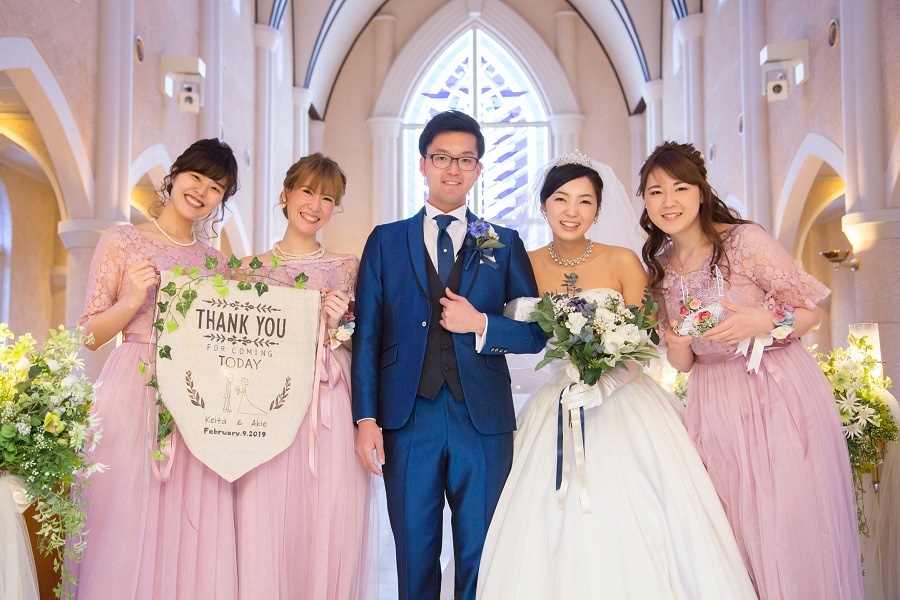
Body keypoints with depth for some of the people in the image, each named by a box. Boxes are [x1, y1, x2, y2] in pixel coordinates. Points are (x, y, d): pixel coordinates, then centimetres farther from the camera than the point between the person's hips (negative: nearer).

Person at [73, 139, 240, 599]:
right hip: (133, 393, -3)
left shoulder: (217, 262, 15)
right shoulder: (122, 241, 4)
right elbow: (91, 334, 1)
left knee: (191, 530, 4)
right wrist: (133, 300, -15)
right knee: (126, 524, -1)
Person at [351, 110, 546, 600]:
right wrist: (366, 418, -4)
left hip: (483, 420, 0)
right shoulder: (385, 241, 9)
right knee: (415, 555, 9)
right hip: (408, 419, 0)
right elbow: (366, 335, 4)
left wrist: (480, 324, -10)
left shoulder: (505, 244, 10)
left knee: (481, 557, 8)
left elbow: (535, 333, 7)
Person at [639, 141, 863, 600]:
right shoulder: (661, 269, 6)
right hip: (715, 406, 4)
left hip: (782, 395, -4)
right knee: (736, 537, 8)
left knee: (794, 531, -1)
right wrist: (677, 345, -11)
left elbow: (810, 312, -4)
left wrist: (763, 321, -22)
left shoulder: (744, 240, -9)